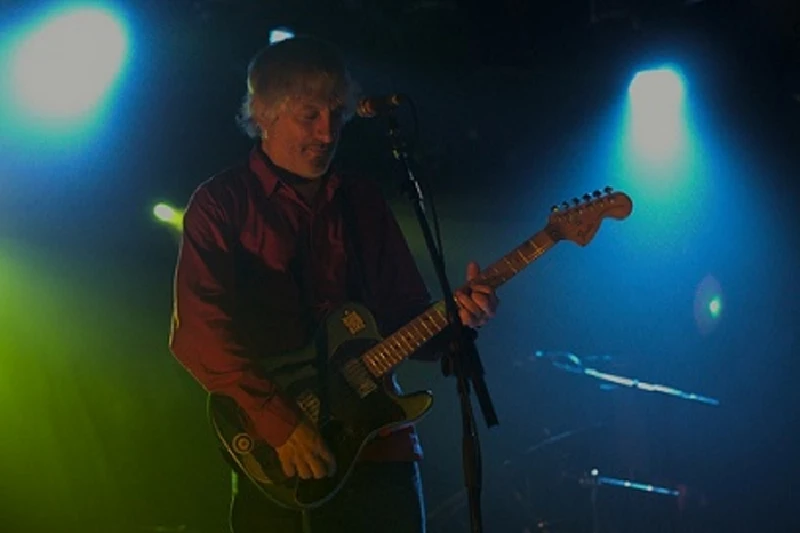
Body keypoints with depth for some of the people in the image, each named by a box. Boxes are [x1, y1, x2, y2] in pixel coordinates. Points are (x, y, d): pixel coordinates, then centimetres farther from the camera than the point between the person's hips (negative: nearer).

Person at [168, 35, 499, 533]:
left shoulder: (364, 202, 14)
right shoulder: (224, 202, 0)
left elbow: (407, 315, 15)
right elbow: (196, 329, -11)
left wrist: (454, 317, -7)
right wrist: (280, 423, -19)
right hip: (275, 462, -4)